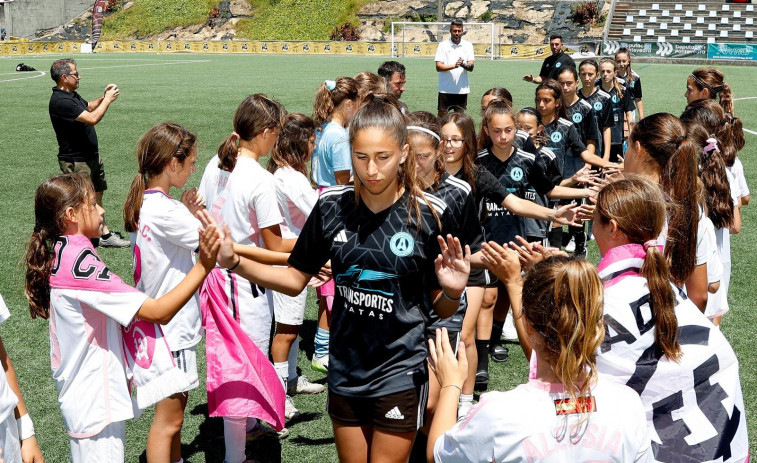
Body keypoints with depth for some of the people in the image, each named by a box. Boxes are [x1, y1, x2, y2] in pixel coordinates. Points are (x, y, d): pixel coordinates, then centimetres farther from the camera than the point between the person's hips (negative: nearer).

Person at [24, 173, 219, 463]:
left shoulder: (58, 254, 7)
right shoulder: (79, 261, -23)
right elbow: (159, 312, -26)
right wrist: (203, 265, -28)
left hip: (82, 398, 10)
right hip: (96, 405, -10)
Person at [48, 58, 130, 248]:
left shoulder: (72, 95, 7)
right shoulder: (60, 101, -25)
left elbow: (89, 106, 26)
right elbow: (92, 118, -30)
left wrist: (104, 97, 7)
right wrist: (108, 99, -17)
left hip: (91, 155, 10)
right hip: (75, 160, -10)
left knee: (97, 194, 17)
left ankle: (104, 234, 27)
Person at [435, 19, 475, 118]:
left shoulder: (468, 45, 7)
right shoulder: (443, 45, 0)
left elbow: (471, 67, -1)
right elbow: (438, 67, -7)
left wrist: (464, 65, -25)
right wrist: (454, 66, -23)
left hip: (462, 90, 2)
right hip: (445, 90, -2)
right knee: (442, 116, 0)